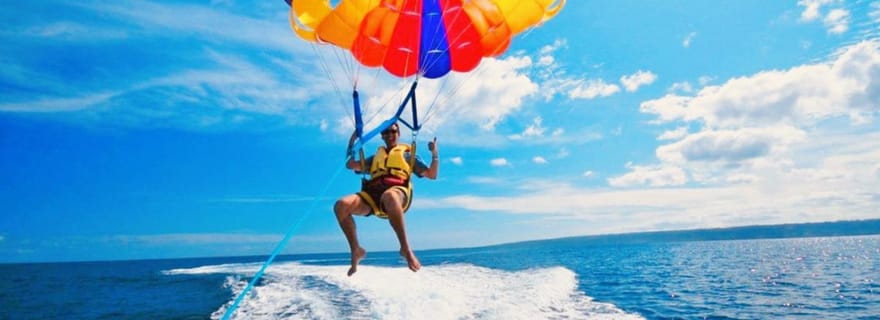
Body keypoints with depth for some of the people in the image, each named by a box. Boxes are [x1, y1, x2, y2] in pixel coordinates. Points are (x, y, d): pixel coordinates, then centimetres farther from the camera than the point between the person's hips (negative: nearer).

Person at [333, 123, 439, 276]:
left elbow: (432, 175, 19)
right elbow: (350, 165, 28)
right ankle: (356, 250, -12)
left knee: (389, 196, -44)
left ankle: (405, 248, -36)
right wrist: (351, 144, 23)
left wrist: (435, 154, 5)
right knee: (341, 205, -26)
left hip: (397, 192, -4)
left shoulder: (407, 155, 27)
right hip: (372, 194, 4)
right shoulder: (376, 157, 35)